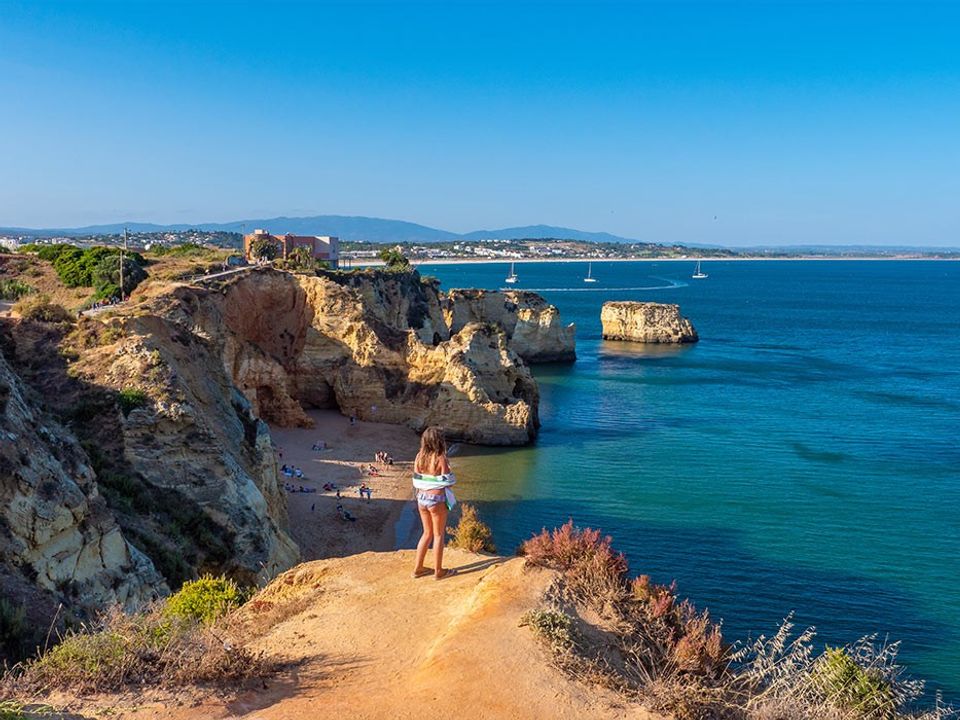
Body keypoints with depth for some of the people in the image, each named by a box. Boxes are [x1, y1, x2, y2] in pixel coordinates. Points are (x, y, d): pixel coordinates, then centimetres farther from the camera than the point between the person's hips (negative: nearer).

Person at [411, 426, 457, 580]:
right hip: (437, 499, -6)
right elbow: (446, 482, -14)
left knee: (427, 533, 21)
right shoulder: (441, 459, -17)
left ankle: (418, 568, 25)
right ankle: (438, 571, 18)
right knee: (439, 535, 9)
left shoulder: (419, 457, -1)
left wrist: (421, 497, 15)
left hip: (422, 498, 6)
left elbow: (416, 480, 2)